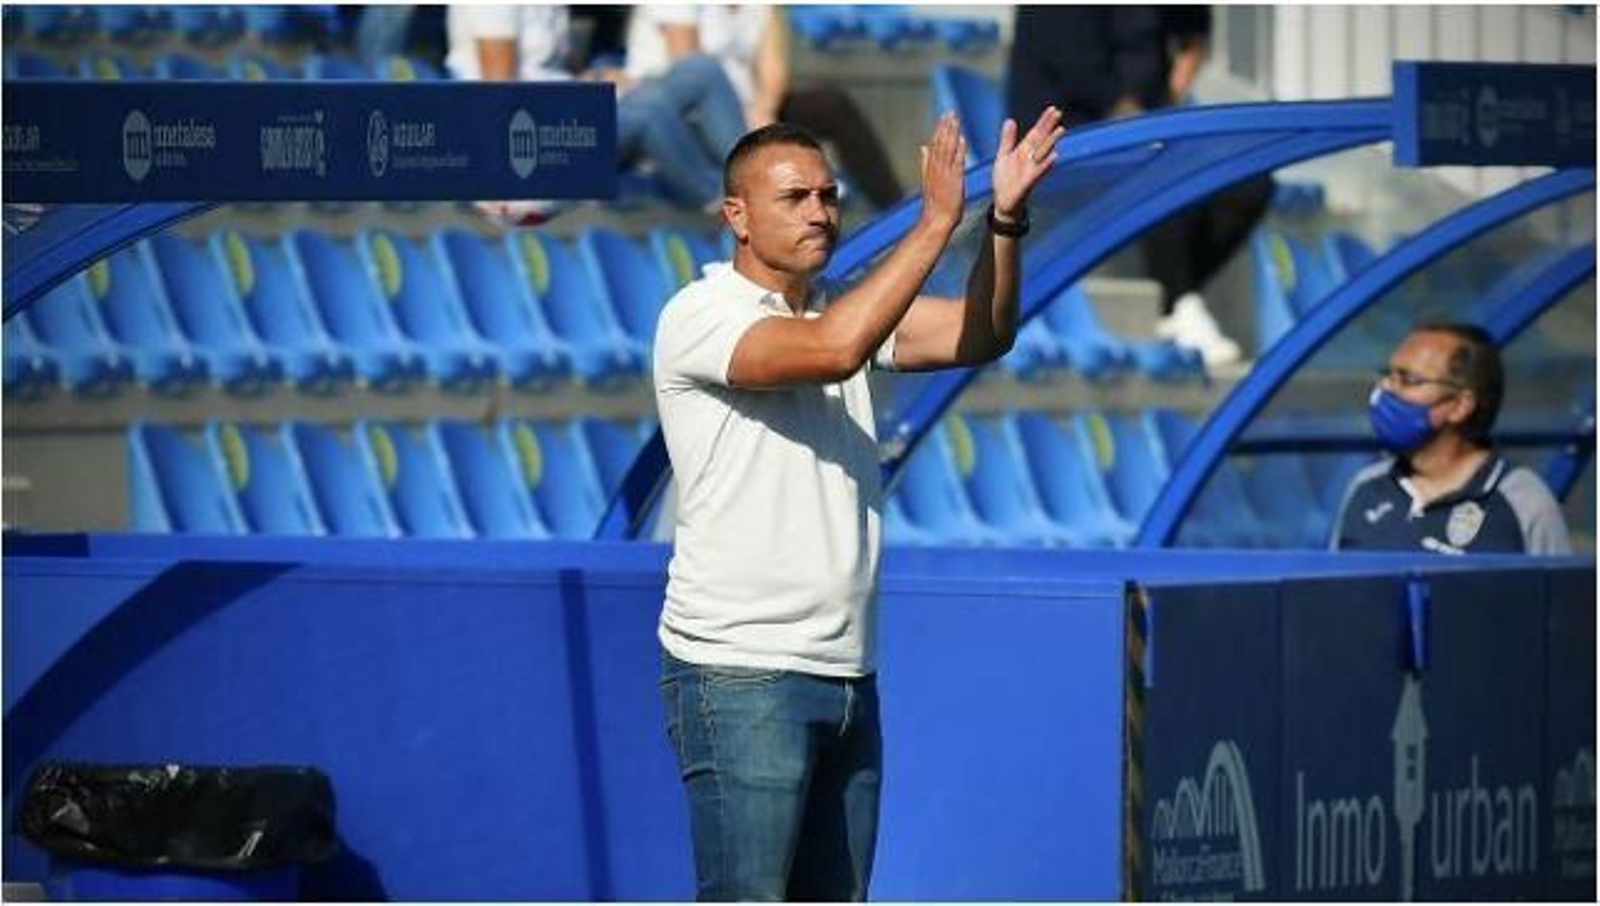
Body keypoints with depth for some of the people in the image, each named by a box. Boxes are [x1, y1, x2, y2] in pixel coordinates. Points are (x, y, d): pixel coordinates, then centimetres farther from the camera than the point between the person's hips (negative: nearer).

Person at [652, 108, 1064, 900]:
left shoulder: (845, 306, 13)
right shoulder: (700, 316, -10)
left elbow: (980, 336, 1)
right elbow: (832, 351, -27)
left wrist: (1006, 219, -14)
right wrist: (937, 221, -23)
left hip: (847, 677, 8)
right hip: (739, 678, -8)